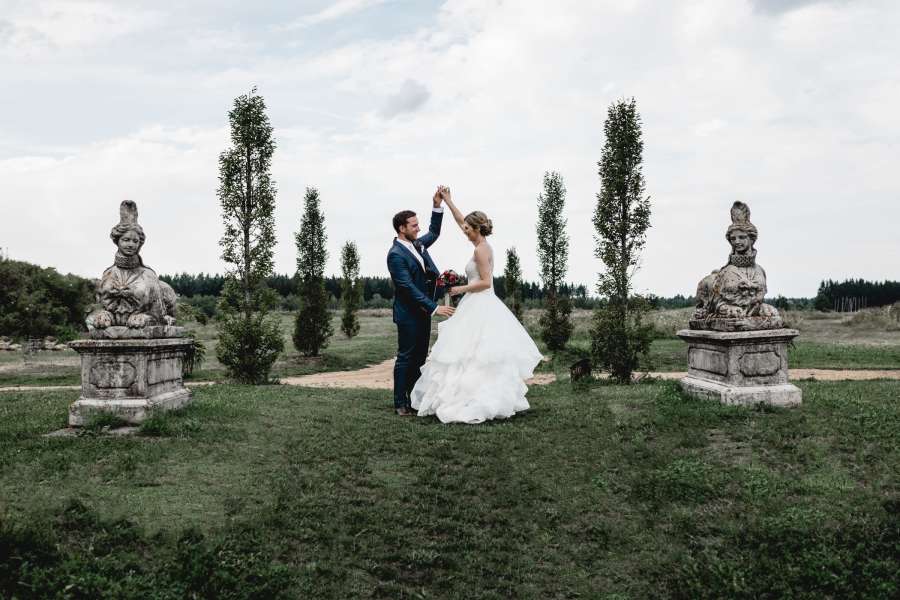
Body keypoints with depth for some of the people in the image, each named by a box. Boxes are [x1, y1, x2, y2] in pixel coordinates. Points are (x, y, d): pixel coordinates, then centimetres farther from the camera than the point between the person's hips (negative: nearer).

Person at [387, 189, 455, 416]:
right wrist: (434, 308, -24)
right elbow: (409, 287, -23)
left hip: (423, 311, 8)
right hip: (408, 314, -8)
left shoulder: (417, 244, 8)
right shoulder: (396, 254, -18)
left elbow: (434, 233, 26)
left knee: (420, 357, 12)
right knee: (405, 357, -1)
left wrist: (437, 206, 12)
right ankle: (401, 404, 8)